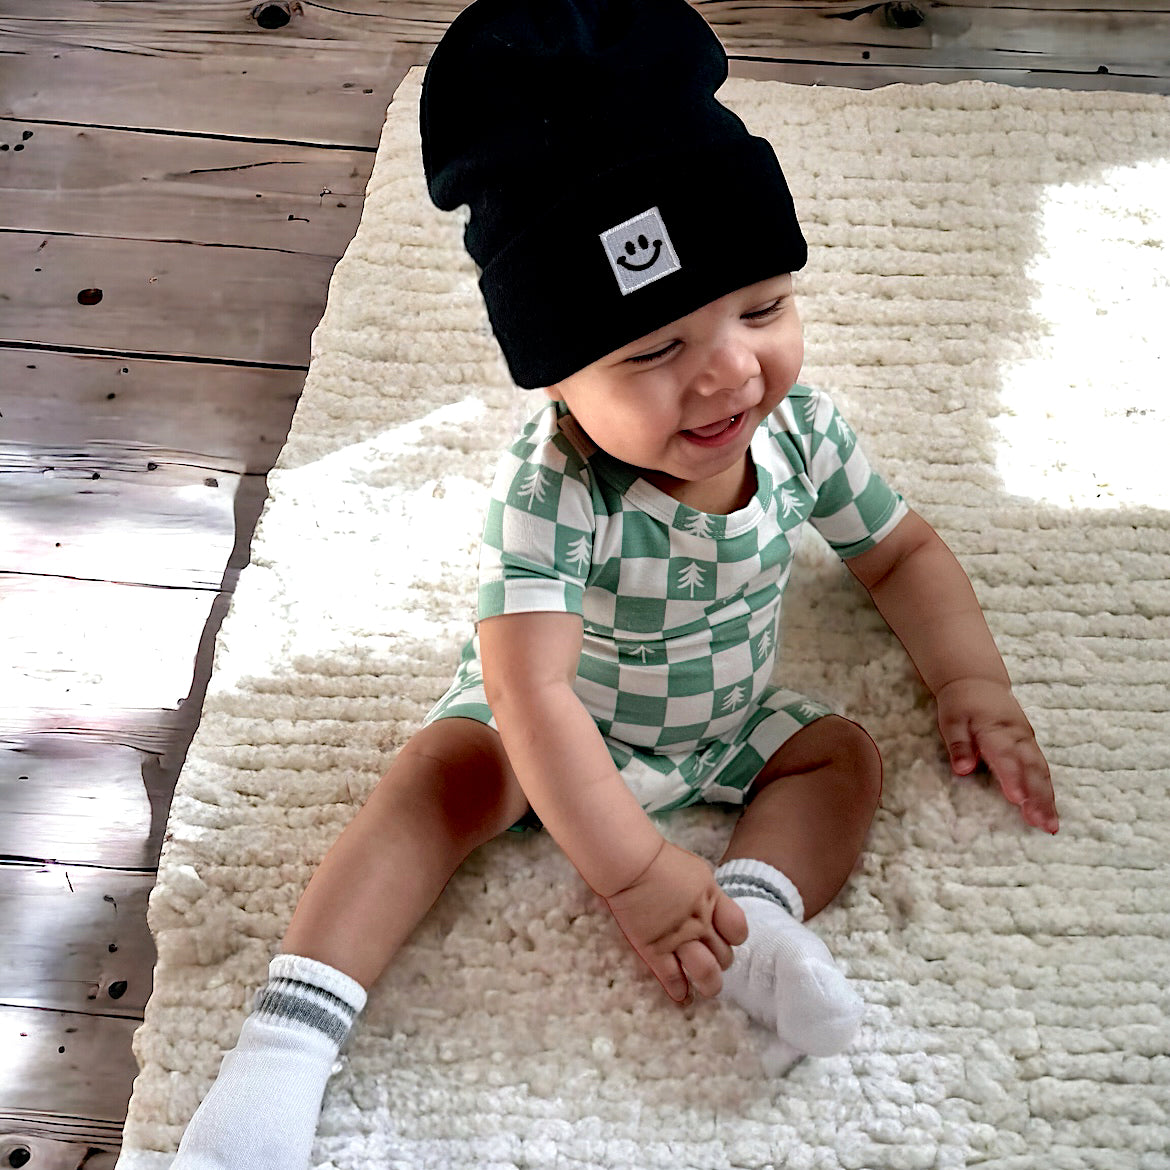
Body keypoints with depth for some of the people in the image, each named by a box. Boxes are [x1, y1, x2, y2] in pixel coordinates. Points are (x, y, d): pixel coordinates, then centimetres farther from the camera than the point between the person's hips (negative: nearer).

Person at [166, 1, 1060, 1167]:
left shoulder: (803, 431, -20)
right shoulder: (551, 491, -37)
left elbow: (903, 553, 0)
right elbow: (533, 696, -41)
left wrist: (974, 686, -10)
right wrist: (636, 872, -40)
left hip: (722, 722, 5)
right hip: (558, 725, -5)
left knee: (842, 754, -10)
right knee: (448, 770, -26)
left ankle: (759, 915, -29)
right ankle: (290, 1029, -30)